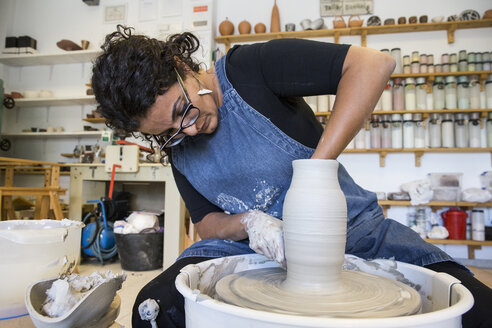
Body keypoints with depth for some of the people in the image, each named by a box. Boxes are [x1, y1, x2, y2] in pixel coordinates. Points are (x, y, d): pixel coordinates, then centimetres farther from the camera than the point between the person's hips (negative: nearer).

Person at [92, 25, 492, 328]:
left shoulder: (248, 70, -16)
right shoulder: (180, 152, 2)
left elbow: (374, 64, -23)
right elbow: (206, 221, 8)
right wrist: (246, 225, -15)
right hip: (255, 247, 3)